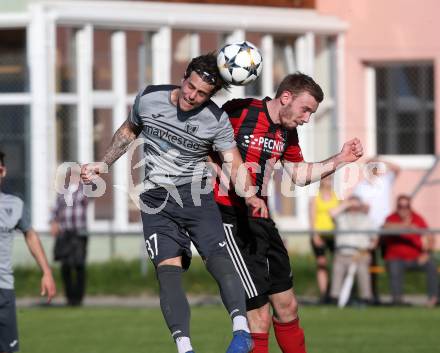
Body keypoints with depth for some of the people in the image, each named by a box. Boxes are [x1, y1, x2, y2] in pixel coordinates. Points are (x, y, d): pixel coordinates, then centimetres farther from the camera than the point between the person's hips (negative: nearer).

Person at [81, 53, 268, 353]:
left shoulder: (217, 120, -6)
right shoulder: (149, 99, -1)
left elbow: (234, 161, -11)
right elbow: (130, 131, 19)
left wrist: (249, 195, -30)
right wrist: (103, 165, 21)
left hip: (196, 194, -1)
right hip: (156, 198, 1)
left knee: (218, 258, -23)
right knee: (168, 269, -16)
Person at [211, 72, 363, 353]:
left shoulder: (287, 132, 10)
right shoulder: (239, 112, -13)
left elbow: (299, 174, 23)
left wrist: (339, 160, 12)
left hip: (260, 219, 8)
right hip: (230, 221, -8)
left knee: (287, 306, 15)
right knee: (260, 317, -11)